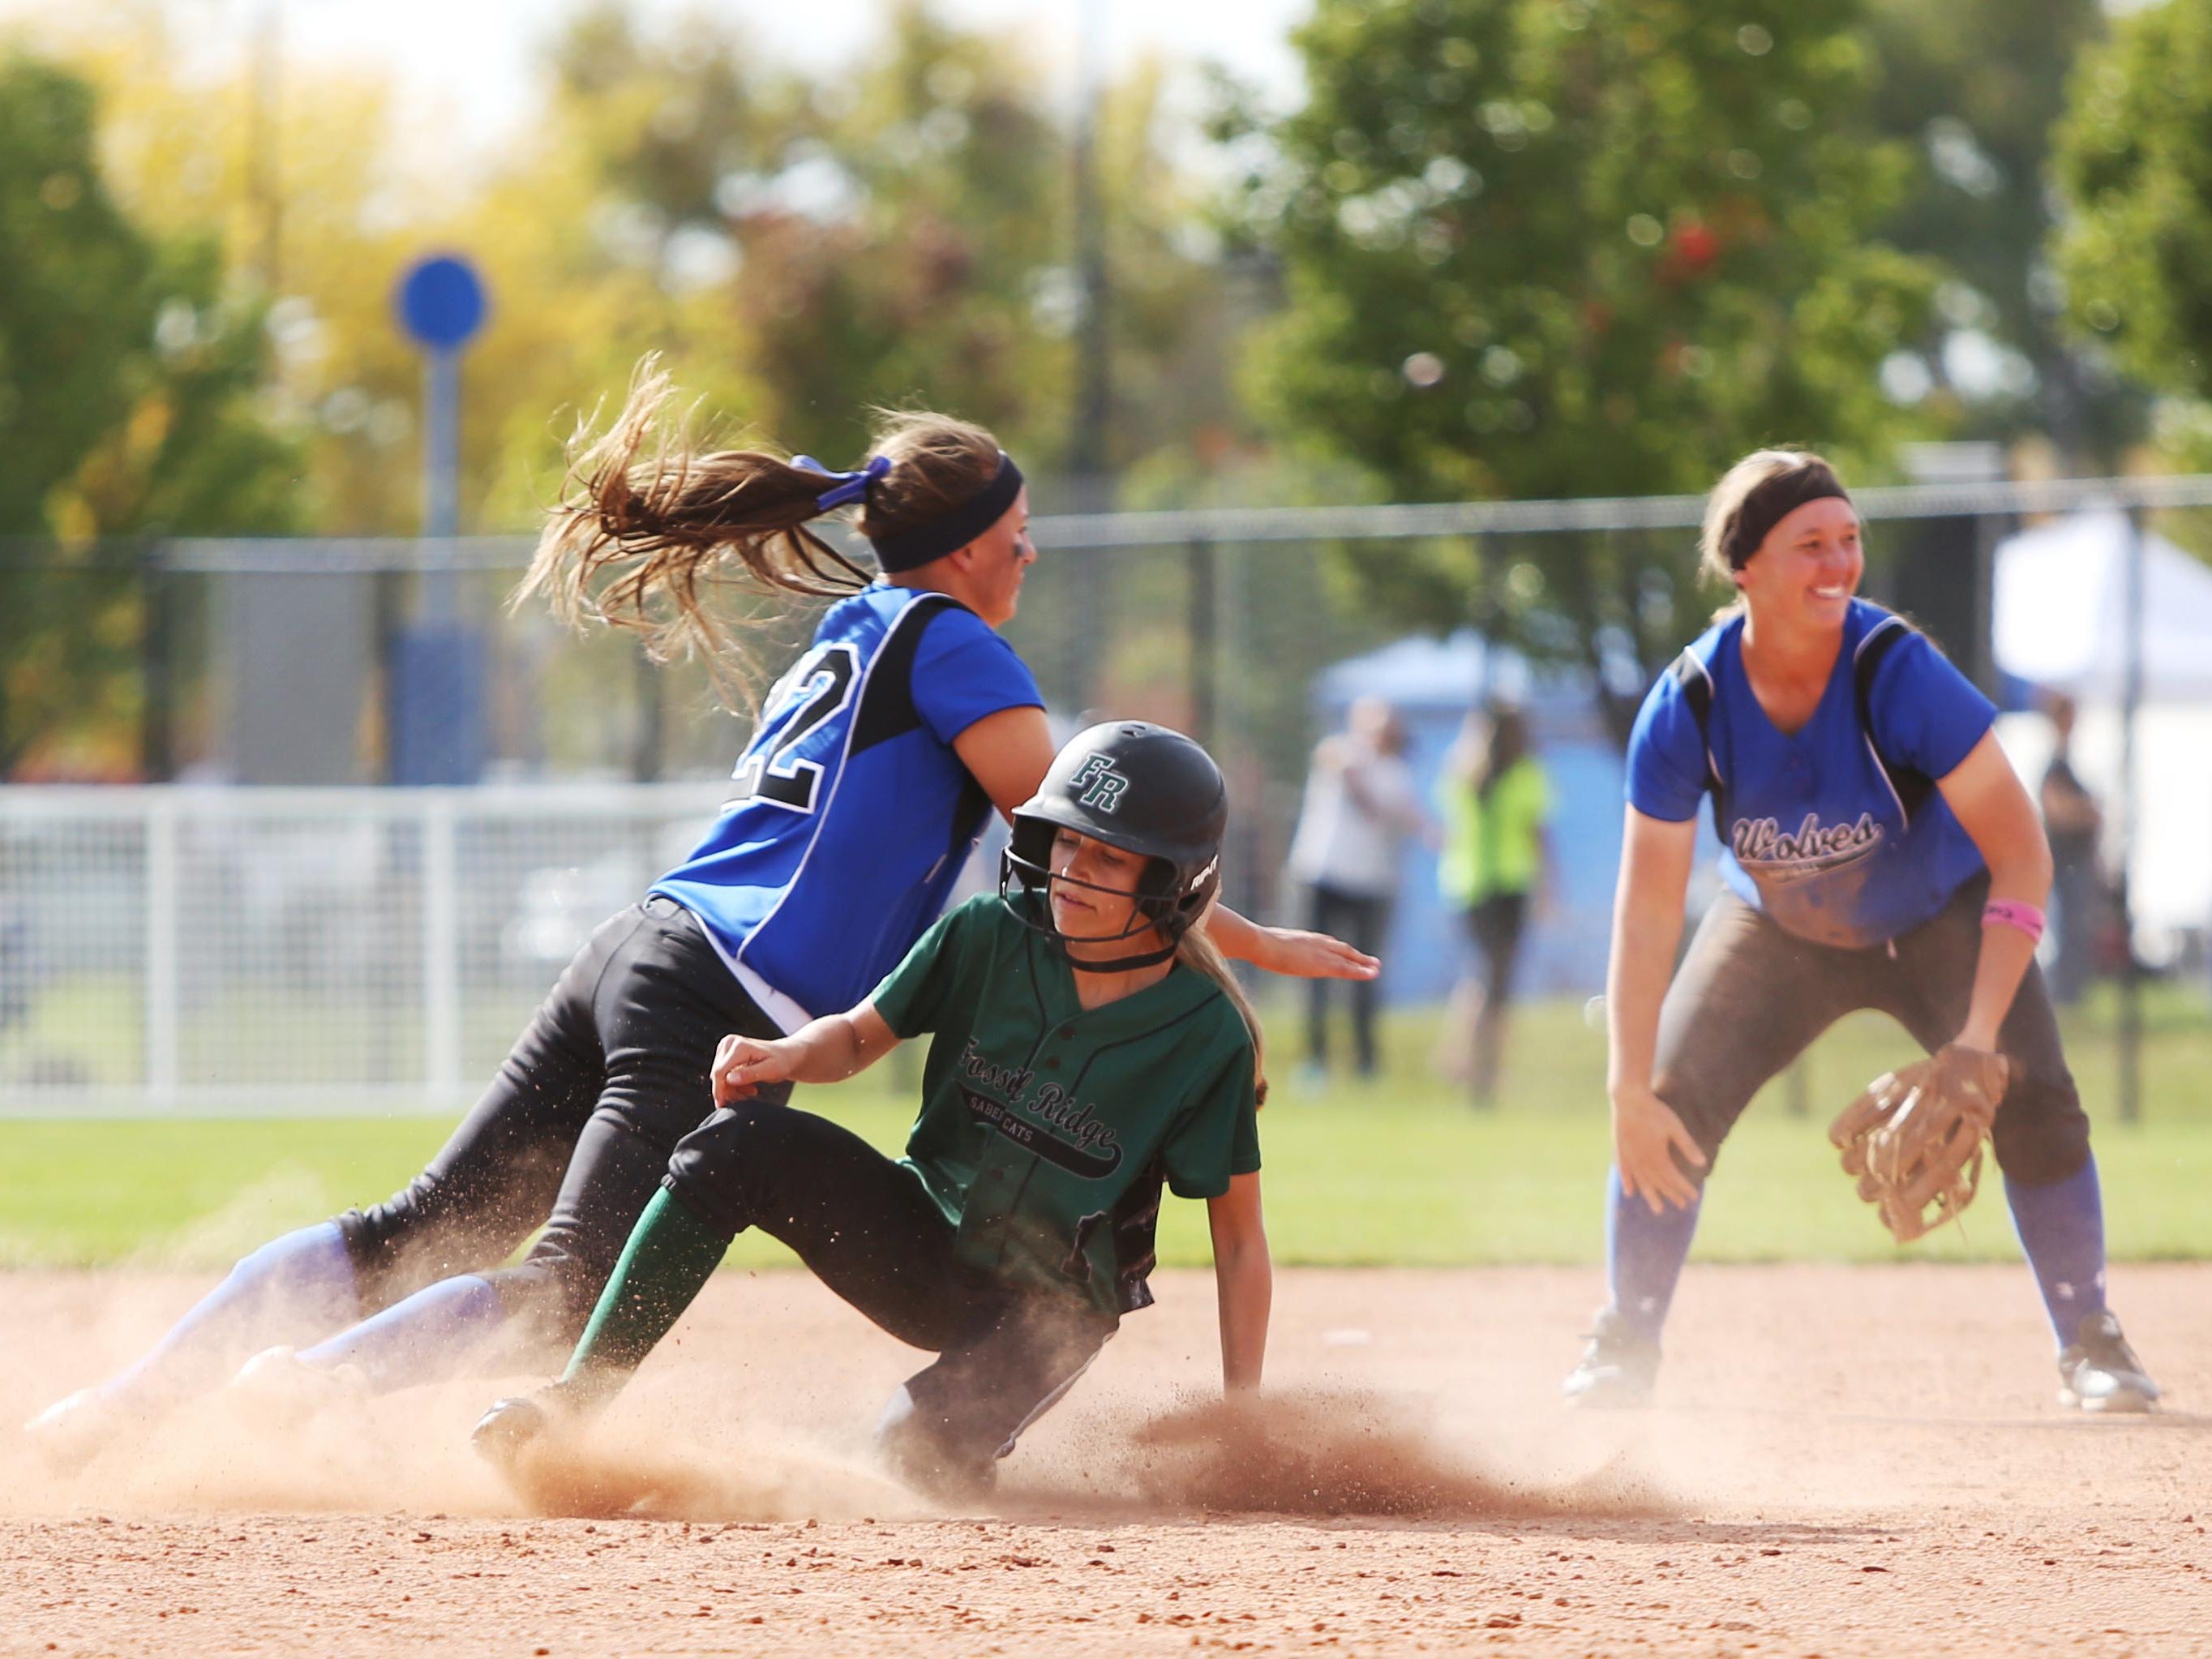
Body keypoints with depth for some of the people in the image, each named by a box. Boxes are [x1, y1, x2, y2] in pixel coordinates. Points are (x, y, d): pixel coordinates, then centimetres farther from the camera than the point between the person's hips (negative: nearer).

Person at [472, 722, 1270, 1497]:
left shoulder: (1207, 1037, -17)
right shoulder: (988, 937, -8)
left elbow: (1240, 1240, -10)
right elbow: (860, 1036, 5)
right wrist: (789, 1055, -18)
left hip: (1041, 1311, -3)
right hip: (918, 1244, 4)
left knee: (917, 1453, -32)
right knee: (739, 1143, -22)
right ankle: (581, 1397, -21)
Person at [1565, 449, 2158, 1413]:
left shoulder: (1896, 671, -33)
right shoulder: (1688, 707, -27)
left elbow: (2021, 856, -31)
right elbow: (1649, 908, -23)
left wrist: (1981, 1037, -39)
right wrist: (1631, 1091, -30)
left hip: (1938, 923, -2)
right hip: (1778, 931, 2)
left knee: (2033, 1101, -18)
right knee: (1668, 1110, -10)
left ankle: (2089, 1347, -2)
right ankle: (1624, 1349, 8)